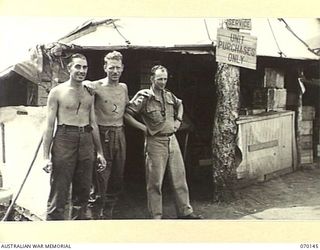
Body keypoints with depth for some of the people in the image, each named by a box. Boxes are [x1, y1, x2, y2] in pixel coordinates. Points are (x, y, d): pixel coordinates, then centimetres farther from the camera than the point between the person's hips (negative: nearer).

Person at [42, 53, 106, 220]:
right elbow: (49, 125, -2)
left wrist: (99, 151, 16)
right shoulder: (57, 92, 1)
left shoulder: (89, 93, 15)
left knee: (83, 192, 9)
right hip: (64, 139, -5)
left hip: (86, 141, 5)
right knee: (59, 194, -5)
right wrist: (46, 156, -9)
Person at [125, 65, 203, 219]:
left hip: (172, 140, 6)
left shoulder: (169, 95, 8)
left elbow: (180, 104, 29)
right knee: (155, 182, 2)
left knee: (179, 177, 11)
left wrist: (178, 120, 14)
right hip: (155, 142, -6)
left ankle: (185, 211, 23)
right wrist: (143, 128, -14)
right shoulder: (144, 96, -11)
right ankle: (156, 216, 13)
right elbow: (127, 114, -15)